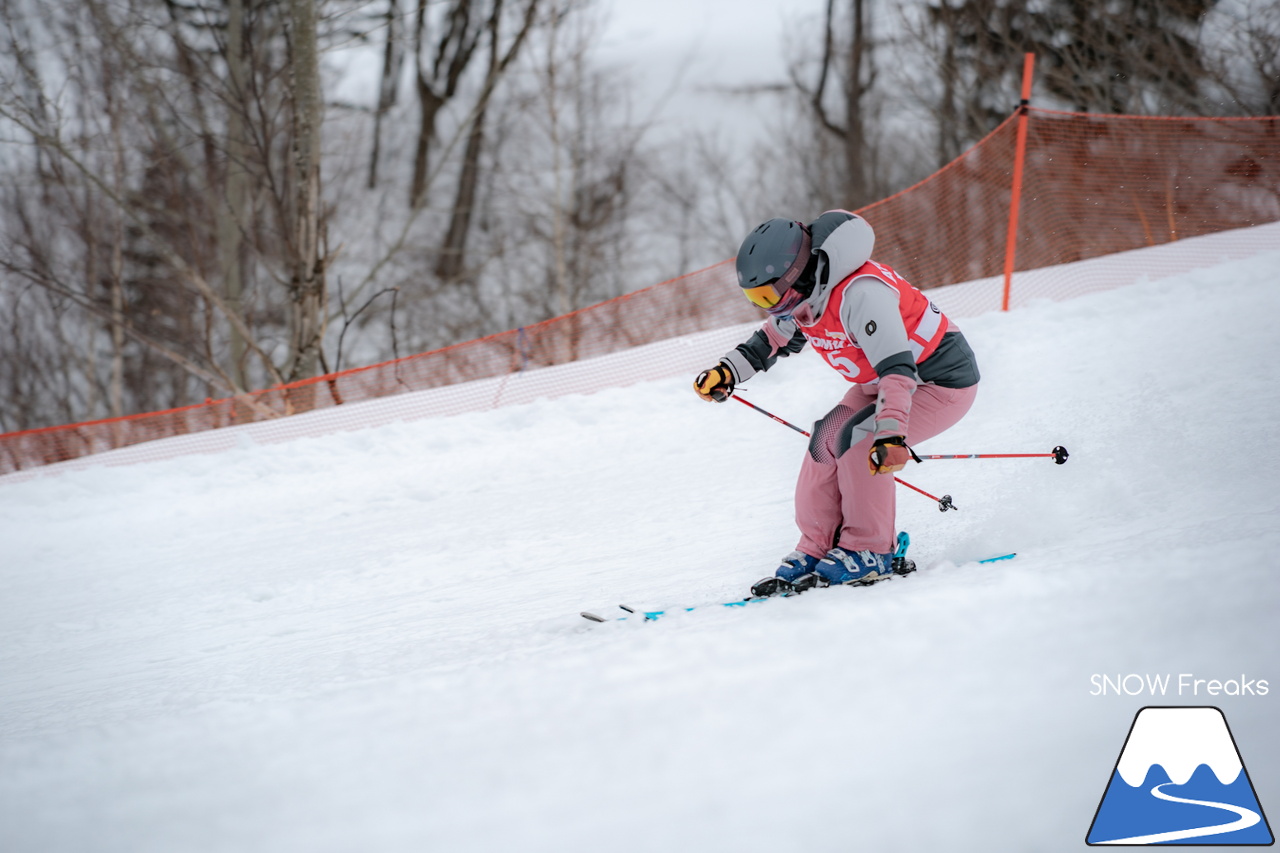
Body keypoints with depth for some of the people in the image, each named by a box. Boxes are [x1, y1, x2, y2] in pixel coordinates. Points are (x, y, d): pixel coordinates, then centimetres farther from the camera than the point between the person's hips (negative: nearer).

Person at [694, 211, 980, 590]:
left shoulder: (859, 294, -34)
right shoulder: (804, 295, -6)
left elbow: (896, 368, -41)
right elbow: (771, 340, 14)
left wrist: (891, 433, -51)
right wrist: (727, 372, 0)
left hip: (944, 383, -9)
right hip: (882, 383, 9)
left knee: (857, 439, -22)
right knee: (827, 441, -2)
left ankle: (870, 551, -11)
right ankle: (817, 550, 7)